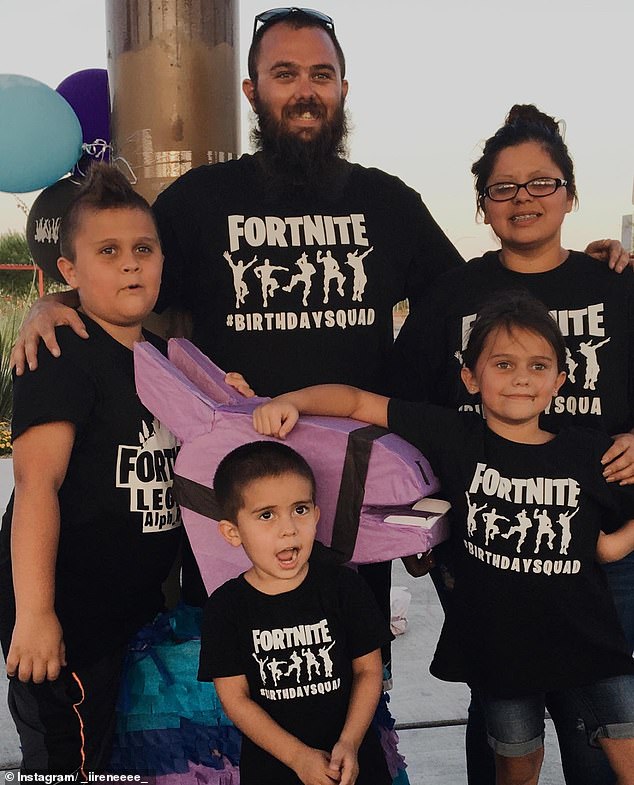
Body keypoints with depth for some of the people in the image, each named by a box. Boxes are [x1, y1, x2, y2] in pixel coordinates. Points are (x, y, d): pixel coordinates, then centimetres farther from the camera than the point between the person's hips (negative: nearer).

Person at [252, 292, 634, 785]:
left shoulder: (590, 452, -8)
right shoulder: (456, 437, -11)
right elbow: (357, 402, -11)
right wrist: (291, 402, -24)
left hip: (587, 641, 0)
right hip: (497, 646, 0)